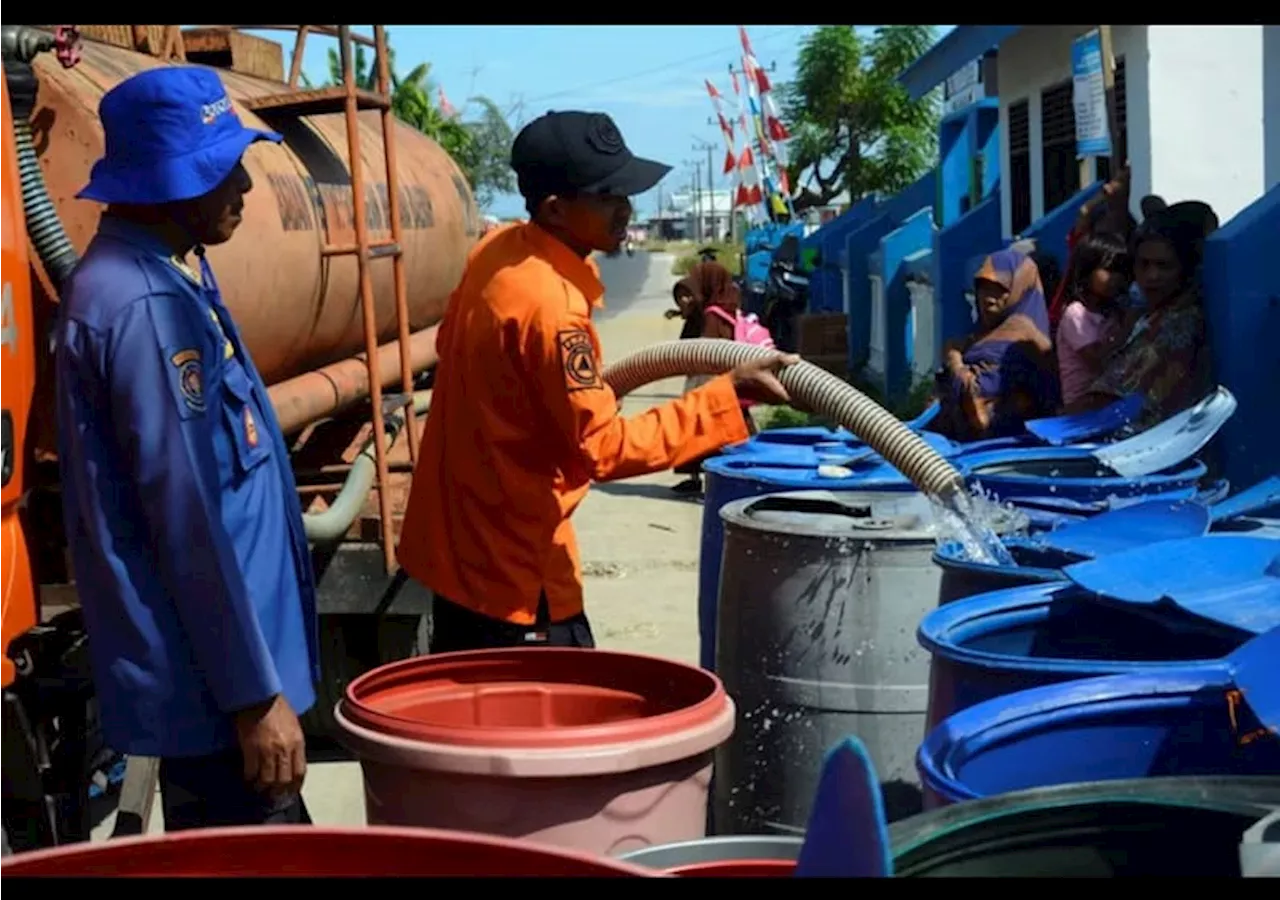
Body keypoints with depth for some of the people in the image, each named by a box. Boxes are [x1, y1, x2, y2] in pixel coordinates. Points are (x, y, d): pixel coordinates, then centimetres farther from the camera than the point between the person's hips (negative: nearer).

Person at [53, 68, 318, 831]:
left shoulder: (168, 276, 10)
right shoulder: (143, 305, -21)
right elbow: (185, 520, -23)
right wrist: (253, 694, -19)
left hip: (216, 666, 10)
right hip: (211, 679, -10)